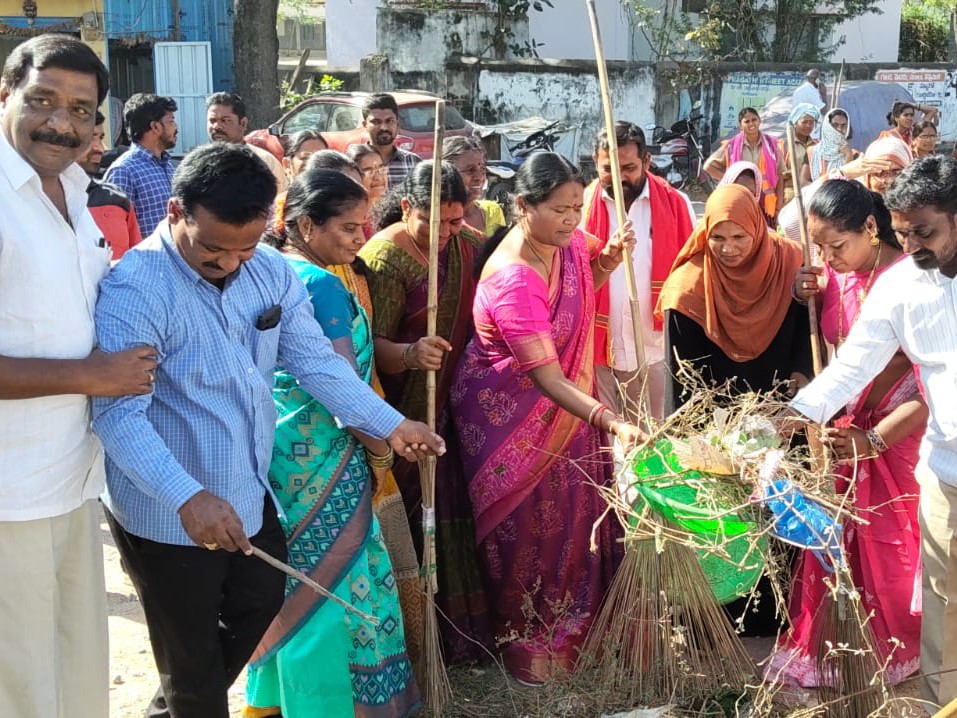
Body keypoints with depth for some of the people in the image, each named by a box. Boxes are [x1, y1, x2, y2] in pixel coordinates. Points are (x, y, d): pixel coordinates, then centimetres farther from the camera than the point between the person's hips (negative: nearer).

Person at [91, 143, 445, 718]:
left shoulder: (271, 271, -3)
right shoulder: (134, 290, -24)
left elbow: (315, 359, 3)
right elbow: (119, 415, -29)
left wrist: (388, 423, -2)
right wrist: (188, 498, -41)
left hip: (249, 494, 7)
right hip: (168, 515, -7)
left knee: (261, 611, 25)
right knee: (193, 660, 11)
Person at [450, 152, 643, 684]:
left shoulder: (566, 240, -10)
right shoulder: (512, 280, -33)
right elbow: (548, 379, -36)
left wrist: (609, 260, -7)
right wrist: (612, 422, -47)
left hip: (562, 406, 7)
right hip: (509, 413, -7)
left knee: (571, 512, 16)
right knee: (527, 526, 7)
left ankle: (572, 625, 37)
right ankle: (525, 641, 28)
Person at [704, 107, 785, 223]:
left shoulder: (771, 145, 8)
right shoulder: (731, 146, 4)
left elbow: (780, 177, 8)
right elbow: (709, 166, 9)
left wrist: (778, 208, 2)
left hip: (766, 205, 1)